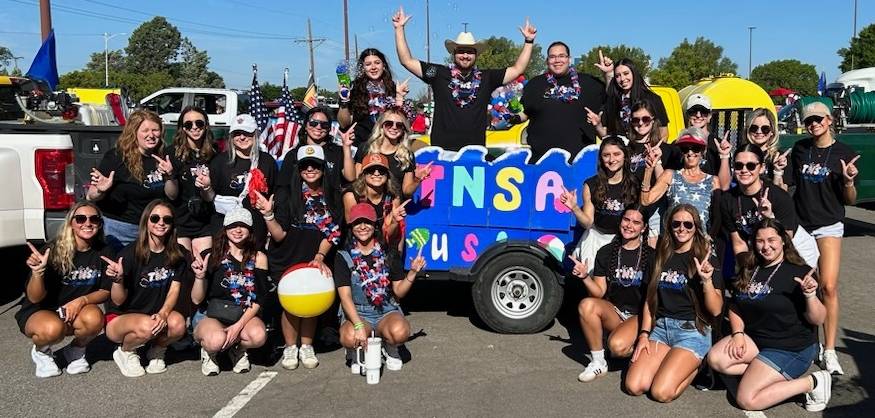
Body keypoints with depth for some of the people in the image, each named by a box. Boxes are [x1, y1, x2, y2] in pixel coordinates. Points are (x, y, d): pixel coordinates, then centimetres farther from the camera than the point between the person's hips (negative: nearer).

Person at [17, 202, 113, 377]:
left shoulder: (104, 252, -7)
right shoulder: (53, 251, -17)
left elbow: (105, 291, -2)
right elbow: (35, 298, -14)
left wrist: (82, 300, -23)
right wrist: (37, 272, -34)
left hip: (77, 311, 3)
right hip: (39, 312, -3)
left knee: (94, 318, -31)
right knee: (53, 328, -36)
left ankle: (75, 350, 3)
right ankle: (40, 351, 2)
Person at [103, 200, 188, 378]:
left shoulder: (178, 254, -2)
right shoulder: (130, 253, -15)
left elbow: (174, 288, -4)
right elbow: (118, 301, -11)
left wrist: (164, 313, -23)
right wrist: (118, 279, -32)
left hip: (159, 315, 3)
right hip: (120, 318, -3)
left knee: (178, 323, -29)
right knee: (146, 326, -35)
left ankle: (157, 352, 5)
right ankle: (125, 352, 0)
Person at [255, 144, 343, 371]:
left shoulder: (333, 197, 1)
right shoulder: (288, 197, -7)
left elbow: (332, 233, -1)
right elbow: (279, 236, -9)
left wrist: (320, 256, -13)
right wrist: (268, 214, -25)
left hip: (317, 259, 2)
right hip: (287, 259, -2)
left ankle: (307, 347, 15)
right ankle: (290, 348, 9)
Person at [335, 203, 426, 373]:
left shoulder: (388, 253, 4)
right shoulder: (343, 257, -3)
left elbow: (399, 291, 6)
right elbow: (345, 297, -12)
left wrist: (413, 272, -11)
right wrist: (359, 325, -27)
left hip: (387, 312, 1)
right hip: (356, 313, -1)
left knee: (400, 331, -34)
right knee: (349, 337, -35)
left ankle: (390, 349, 4)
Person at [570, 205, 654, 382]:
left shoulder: (650, 255, -2)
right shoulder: (606, 253, 4)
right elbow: (599, 292, 1)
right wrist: (585, 277, -18)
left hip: (640, 315, -3)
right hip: (614, 311, 3)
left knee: (617, 346, -32)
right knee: (586, 305, -30)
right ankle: (598, 362, -14)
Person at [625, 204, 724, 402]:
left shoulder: (707, 260, -2)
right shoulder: (662, 256, 12)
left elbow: (716, 310, -7)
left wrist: (707, 280, -23)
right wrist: (644, 334, 2)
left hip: (692, 329, -4)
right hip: (660, 326, 4)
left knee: (661, 392, -21)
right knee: (634, 387, -15)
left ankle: (695, 366, 8)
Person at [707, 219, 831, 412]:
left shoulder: (799, 272, -11)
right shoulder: (749, 271, 9)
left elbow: (818, 320, -13)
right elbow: (735, 308, 15)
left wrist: (810, 295, -32)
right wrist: (738, 332, -3)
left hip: (792, 348, -6)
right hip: (754, 339, 7)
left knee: (747, 400, -19)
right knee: (716, 359, -20)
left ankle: (812, 382, -3)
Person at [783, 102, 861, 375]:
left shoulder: (845, 154, -1)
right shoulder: (799, 149, 7)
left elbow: (850, 201, 1)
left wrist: (848, 181, -18)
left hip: (828, 226, -3)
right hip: (799, 225, 3)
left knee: (829, 286, -11)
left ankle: (829, 350, -5)